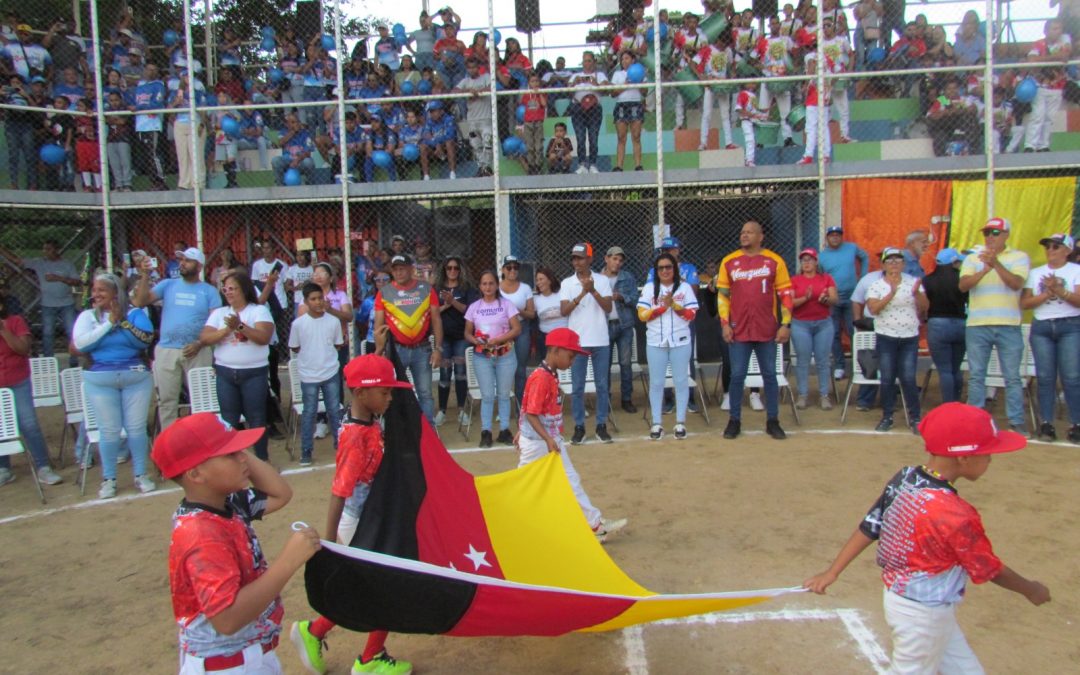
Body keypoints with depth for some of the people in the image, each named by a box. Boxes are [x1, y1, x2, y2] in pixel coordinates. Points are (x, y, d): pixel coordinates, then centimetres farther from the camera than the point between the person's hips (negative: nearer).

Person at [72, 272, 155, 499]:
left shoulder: (134, 313, 1)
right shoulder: (88, 316, 5)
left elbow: (146, 339, -14)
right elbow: (80, 344, -12)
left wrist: (122, 322, -17)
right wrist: (108, 323, -13)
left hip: (136, 377, -1)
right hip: (100, 380, 1)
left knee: (136, 428, 3)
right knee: (109, 430, 1)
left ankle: (141, 475, 14)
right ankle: (108, 479, 12)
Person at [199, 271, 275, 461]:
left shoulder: (259, 310, -1)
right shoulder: (218, 313, 10)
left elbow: (264, 338, -16)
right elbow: (204, 339, -2)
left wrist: (240, 326, -25)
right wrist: (228, 329, -14)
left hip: (254, 373, -3)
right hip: (225, 373, 3)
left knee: (256, 418, 3)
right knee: (229, 419, 8)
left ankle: (262, 458, 14)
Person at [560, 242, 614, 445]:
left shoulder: (602, 280, 1)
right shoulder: (567, 283, 1)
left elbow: (608, 308, -6)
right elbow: (563, 311, -8)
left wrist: (593, 291, -18)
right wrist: (582, 294, -18)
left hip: (600, 341, 0)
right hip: (576, 342, 0)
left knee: (602, 385, 6)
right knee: (577, 387, 3)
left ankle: (601, 426, 15)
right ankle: (579, 427, 12)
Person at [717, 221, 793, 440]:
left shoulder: (774, 261, 1)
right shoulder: (729, 262, 4)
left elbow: (785, 294, 2)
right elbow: (722, 295, 6)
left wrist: (786, 324, -4)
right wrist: (725, 324, -2)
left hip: (767, 330, 0)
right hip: (739, 330, 0)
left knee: (769, 375, 8)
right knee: (737, 376, 3)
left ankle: (773, 422, 17)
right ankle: (735, 421, 13)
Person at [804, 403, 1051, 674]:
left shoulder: (903, 478, -9)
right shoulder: (956, 515, -29)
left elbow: (868, 528, -4)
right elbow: (989, 569, -13)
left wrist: (831, 573, 1)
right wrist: (1031, 590, 6)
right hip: (923, 613, -8)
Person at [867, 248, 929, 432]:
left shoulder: (913, 282, 4)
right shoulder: (876, 285, -2)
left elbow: (924, 307, 0)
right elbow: (873, 308, -16)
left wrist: (916, 293, -18)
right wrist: (891, 293, -24)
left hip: (910, 338, 1)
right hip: (886, 338, -1)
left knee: (908, 378, 0)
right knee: (887, 379, 3)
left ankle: (914, 418, 11)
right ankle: (887, 417, 14)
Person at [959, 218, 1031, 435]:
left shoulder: (1020, 257, 6)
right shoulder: (973, 259, 10)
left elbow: (1016, 283, -11)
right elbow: (963, 286, -5)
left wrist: (996, 264, -25)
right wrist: (985, 270, -21)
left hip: (1009, 325, -1)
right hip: (977, 325, 2)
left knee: (1012, 376, 2)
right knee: (976, 376, 5)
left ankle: (1016, 421, 9)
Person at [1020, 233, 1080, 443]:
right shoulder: (1035, 273, 14)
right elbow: (1024, 303, 5)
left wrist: (1059, 290, -17)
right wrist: (1047, 294, -7)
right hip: (1041, 327, 3)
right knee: (1045, 377, 0)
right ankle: (1046, 424, 3)